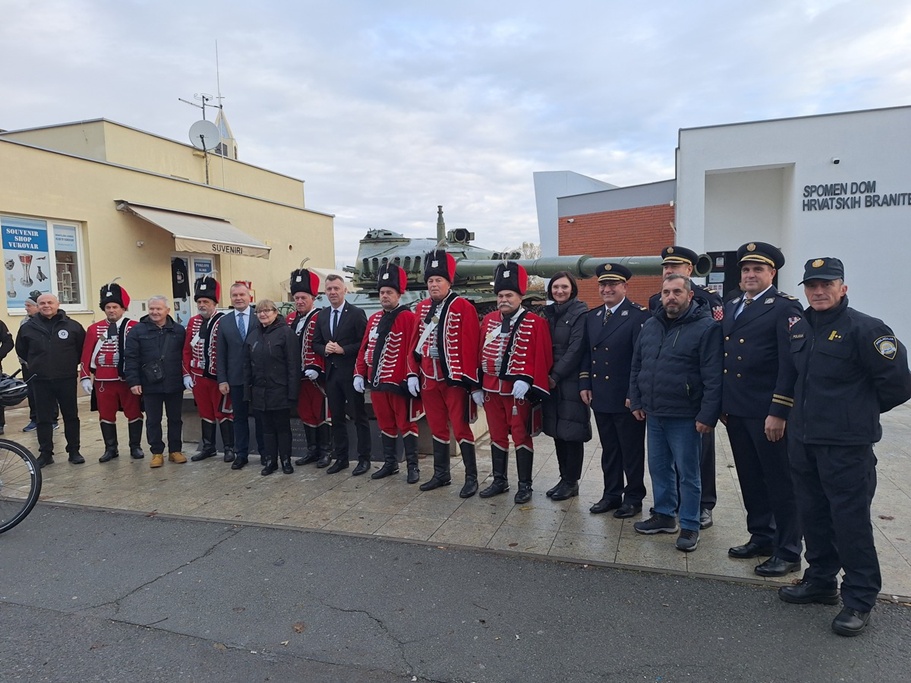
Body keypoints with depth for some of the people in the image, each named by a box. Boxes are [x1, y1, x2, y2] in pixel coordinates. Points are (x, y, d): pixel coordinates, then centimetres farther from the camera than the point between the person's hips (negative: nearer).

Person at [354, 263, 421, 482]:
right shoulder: (373, 319, 11)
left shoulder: (408, 318, -9)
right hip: (377, 382, 6)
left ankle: (413, 466, 13)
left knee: (405, 424, 4)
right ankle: (390, 463, 26)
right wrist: (359, 374, 7)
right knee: (385, 424, 15)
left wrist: (412, 377, -18)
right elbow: (365, 348, 12)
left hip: (399, 382, -6)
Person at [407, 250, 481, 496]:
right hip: (429, 379, 6)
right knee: (437, 428, 15)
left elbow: (470, 346, -13)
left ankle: (471, 478, 12)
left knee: (461, 429, 0)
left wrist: (468, 380, -16)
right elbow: (414, 342, 11)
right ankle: (441, 474, 27)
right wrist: (413, 373, 5)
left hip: (454, 379, -6)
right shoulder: (422, 308, 8)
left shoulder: (463, 307, -10)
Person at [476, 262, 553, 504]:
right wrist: (477, 386, 7)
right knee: (497, 436, 14)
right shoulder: (488, 320, 7)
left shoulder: (535, 323, -8)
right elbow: (480, 353, 9)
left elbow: (542, 357, -12)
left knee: (521, 437, 5)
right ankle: (499, 481, 27)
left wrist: (525, 381, -21)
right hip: (491, 389, 5)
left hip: (518, 390, -5)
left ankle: (525, 485, 17)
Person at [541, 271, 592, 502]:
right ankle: (564, 478, 23)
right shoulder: (548, 313, 12)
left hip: (572, 382, -6)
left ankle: (571, 482, 13)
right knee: (557, 431, 11)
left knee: (571, 432, 0)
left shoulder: (580, 313, -7)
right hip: (551, 381, 6)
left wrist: (556, 376, -13)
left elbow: (576, 349, -13)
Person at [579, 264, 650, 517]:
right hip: (600, 397, 6)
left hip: (627, 398, -6)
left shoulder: (639, 315, -11)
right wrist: (585, 384, 7)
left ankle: (634, 498, 22)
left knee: (632, 450, 8)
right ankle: (611, 494, 29)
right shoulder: (592, 316, 11)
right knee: (608, 449, 16)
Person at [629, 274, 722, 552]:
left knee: (687, 473, 4)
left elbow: (714, 377, -14)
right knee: (659, 467, 16)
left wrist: (708, 415, -17)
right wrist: (636, 401, 11)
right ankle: (664, 515, 32)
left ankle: (689, 526, 18)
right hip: (653, 414, 6)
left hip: (684, 417, -6)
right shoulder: (650, 325, 9)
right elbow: (636, 367, 15)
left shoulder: (706, 328, -10)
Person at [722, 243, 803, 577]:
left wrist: (779, 412, -19)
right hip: (736, 410, 7)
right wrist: (722, 404, 13)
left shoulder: (785, 307, -8)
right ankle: (761, 538, 31)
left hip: (767, 413, -7)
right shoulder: (731, 307, 13)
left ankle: (788, 552, 17)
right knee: (750, 479, 16)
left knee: (780, 483, 4)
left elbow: (790, 363, -15)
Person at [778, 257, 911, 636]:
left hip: (846, 445, -7)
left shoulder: (865, 328, -12)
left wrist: (863, 412, 2)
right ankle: (821, 581, 33)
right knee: (813, 515, 17)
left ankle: (859, 600, 17)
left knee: (850, 520, 2)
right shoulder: (798, 328, 9)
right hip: (802, 441, 7)